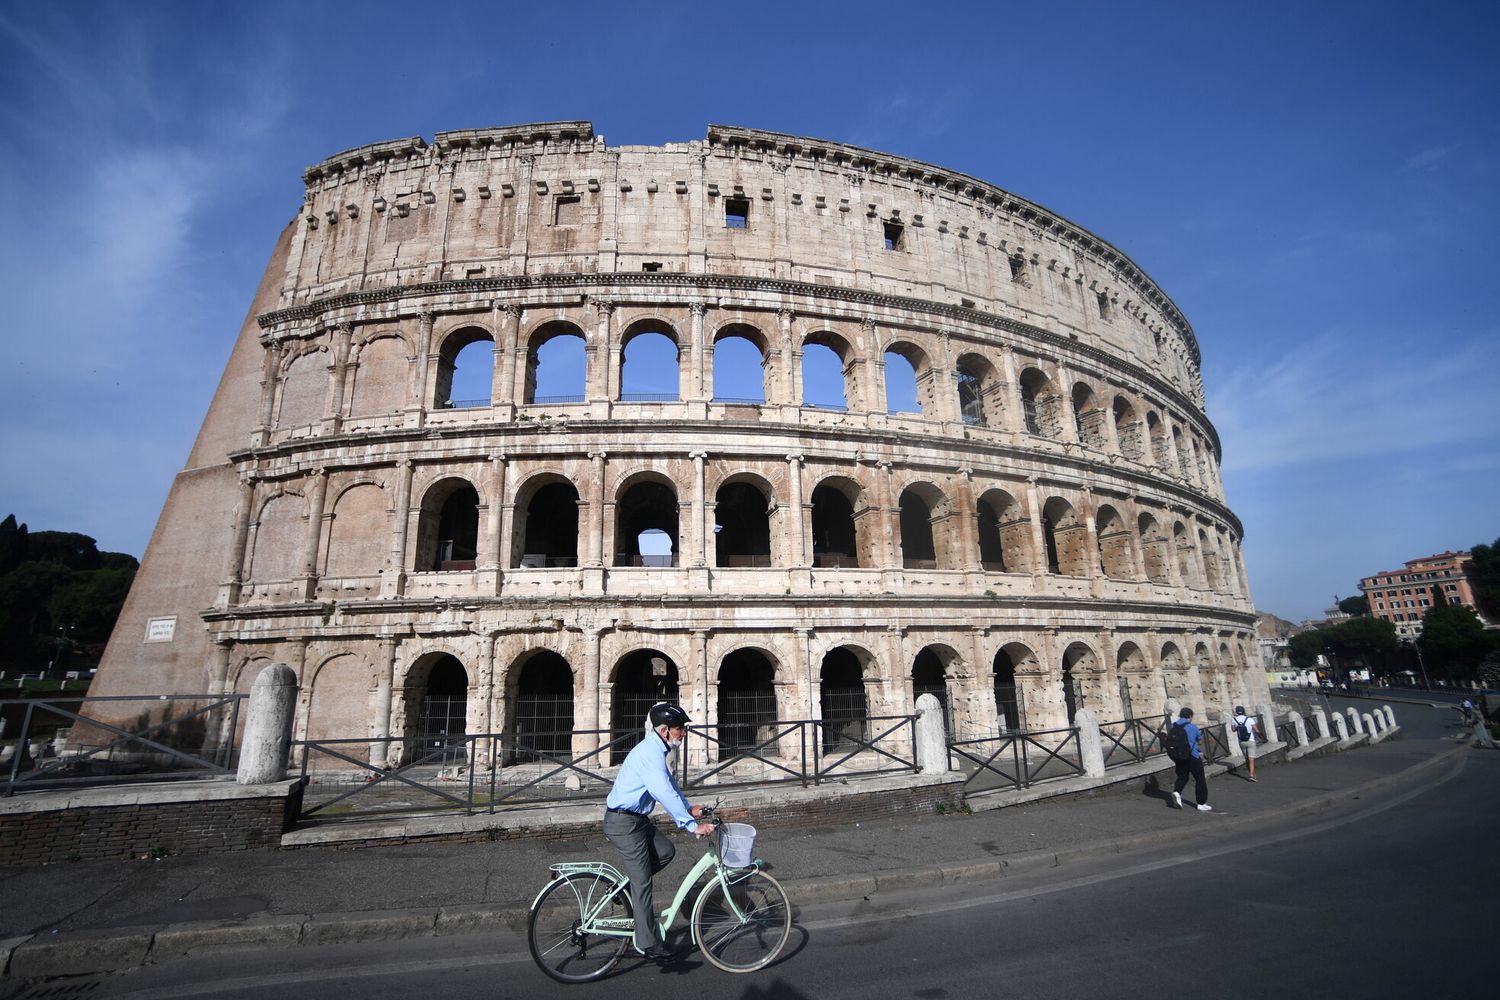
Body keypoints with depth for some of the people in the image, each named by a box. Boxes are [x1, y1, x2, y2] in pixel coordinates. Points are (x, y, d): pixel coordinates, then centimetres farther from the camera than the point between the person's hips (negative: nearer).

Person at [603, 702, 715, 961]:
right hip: (623, 823, -9)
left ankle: (626, 887, 21)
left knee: (666, 851, 8)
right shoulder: (649, 753, -26)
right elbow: (665, 794, -34)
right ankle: (649, 944, 7)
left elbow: (669, 783, 20)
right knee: (643, 883, -3)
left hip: (637, 818, 9)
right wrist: (693, 826, -34)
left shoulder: (656, 750, 7)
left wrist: (689, 808, 14)